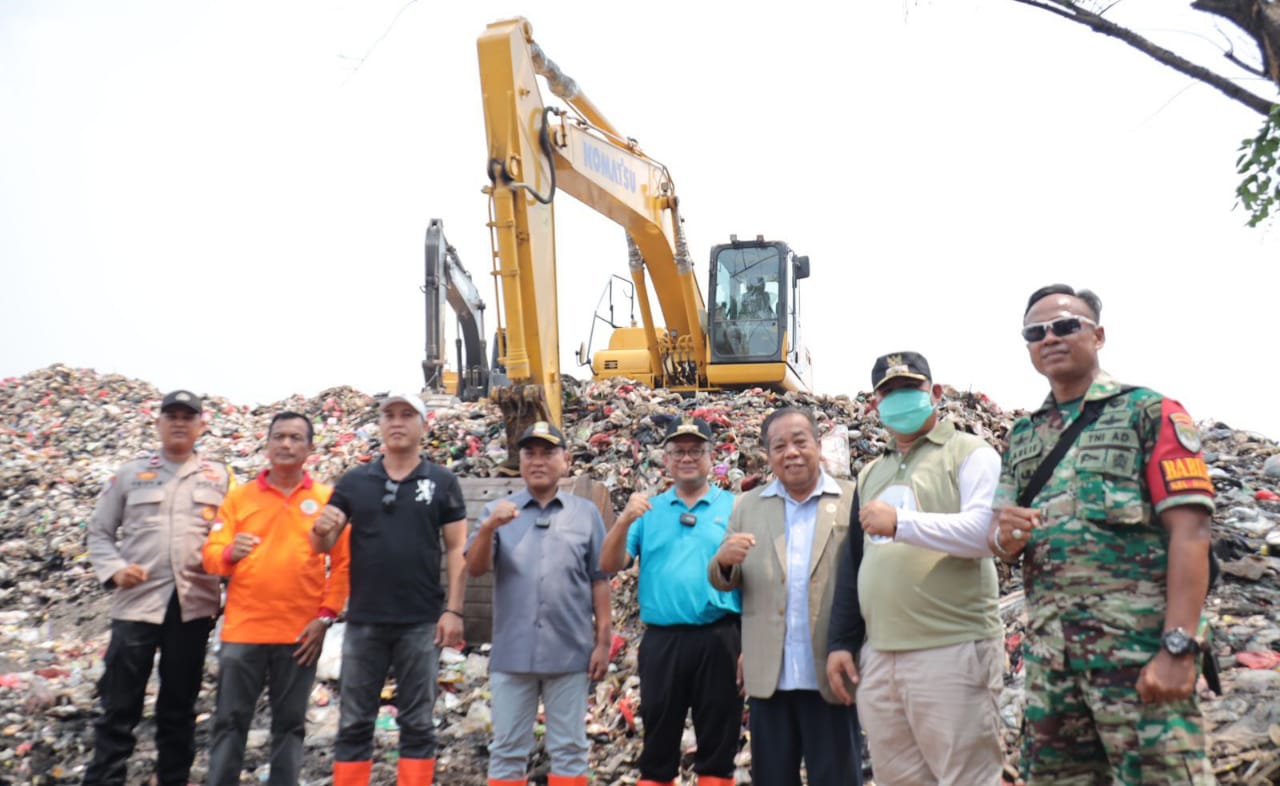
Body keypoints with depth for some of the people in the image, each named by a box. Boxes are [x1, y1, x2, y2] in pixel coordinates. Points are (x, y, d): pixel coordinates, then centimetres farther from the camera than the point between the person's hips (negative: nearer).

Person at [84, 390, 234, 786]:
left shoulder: (220, 477, 9)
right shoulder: (130, 473, 9)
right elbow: (100, 531, 11)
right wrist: (113, 569, -6)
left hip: (194, 603, 1)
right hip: (137, 601, -1)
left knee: (180, 705, 11)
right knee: (119, 705, 0)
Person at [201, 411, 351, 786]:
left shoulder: (326, 499, 2)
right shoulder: (239, 496, 5)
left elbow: (344, 562, 2)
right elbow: (210, 554, 0)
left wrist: (326, 616, -5)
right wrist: (229, 553, -23)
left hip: (300, 634, 0)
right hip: (243, 630, 1)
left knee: (289, 724, 9)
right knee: (230, 721, 6)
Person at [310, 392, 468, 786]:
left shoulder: (442, 482, 1)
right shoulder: (354, 481, 5)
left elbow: (457, 549, 0)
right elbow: (322, 545, 3)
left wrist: (453, 610, -8)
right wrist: (320, 529, -20)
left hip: (421, 622, -1)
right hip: (363, 621, 2)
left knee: (417, 722, 8)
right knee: (354, 722, 9)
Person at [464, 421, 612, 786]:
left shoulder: (586, 513, 3)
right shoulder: (498, 511, 5)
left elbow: (599, 580, 4)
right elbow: (475, 568, -6)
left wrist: (603, 641, 1)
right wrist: (488, 528, -24)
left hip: (569, 652, 0)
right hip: (512, 653, 1)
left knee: (569, 749, 9)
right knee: (507, 750, 10)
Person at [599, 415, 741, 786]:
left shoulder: (734, 508, 3)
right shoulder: (648, 510, 10)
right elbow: (609, 565, 2)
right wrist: (624, 521, -15)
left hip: (719, 638, -1)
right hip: (661, 640, 2)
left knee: (718, 739, 8)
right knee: (658, 739, 11)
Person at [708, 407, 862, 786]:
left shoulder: (855, 501, 0)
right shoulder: (747, 506, 8)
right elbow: (723, 581, 7)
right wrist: (725, 560, -16)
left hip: (830, 673, -2)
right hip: (769, 675, 3)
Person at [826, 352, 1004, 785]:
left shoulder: (970, 453, 0)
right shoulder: (871, 473, 20)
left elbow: (984, 531, -16)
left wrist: (900, 523, -22)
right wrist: (842, 642, 15)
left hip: (953, 652, -6)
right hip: (879, 657, 7)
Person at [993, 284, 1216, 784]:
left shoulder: (1148, 413, 1)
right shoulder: (1023, 436, 17)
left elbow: (1189, 532, -8)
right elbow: (1002, 543, 15)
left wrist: (1179, 647, -18)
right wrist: (1006, 535, -10)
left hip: (1140, 644, -5)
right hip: (1048, 651, 5)